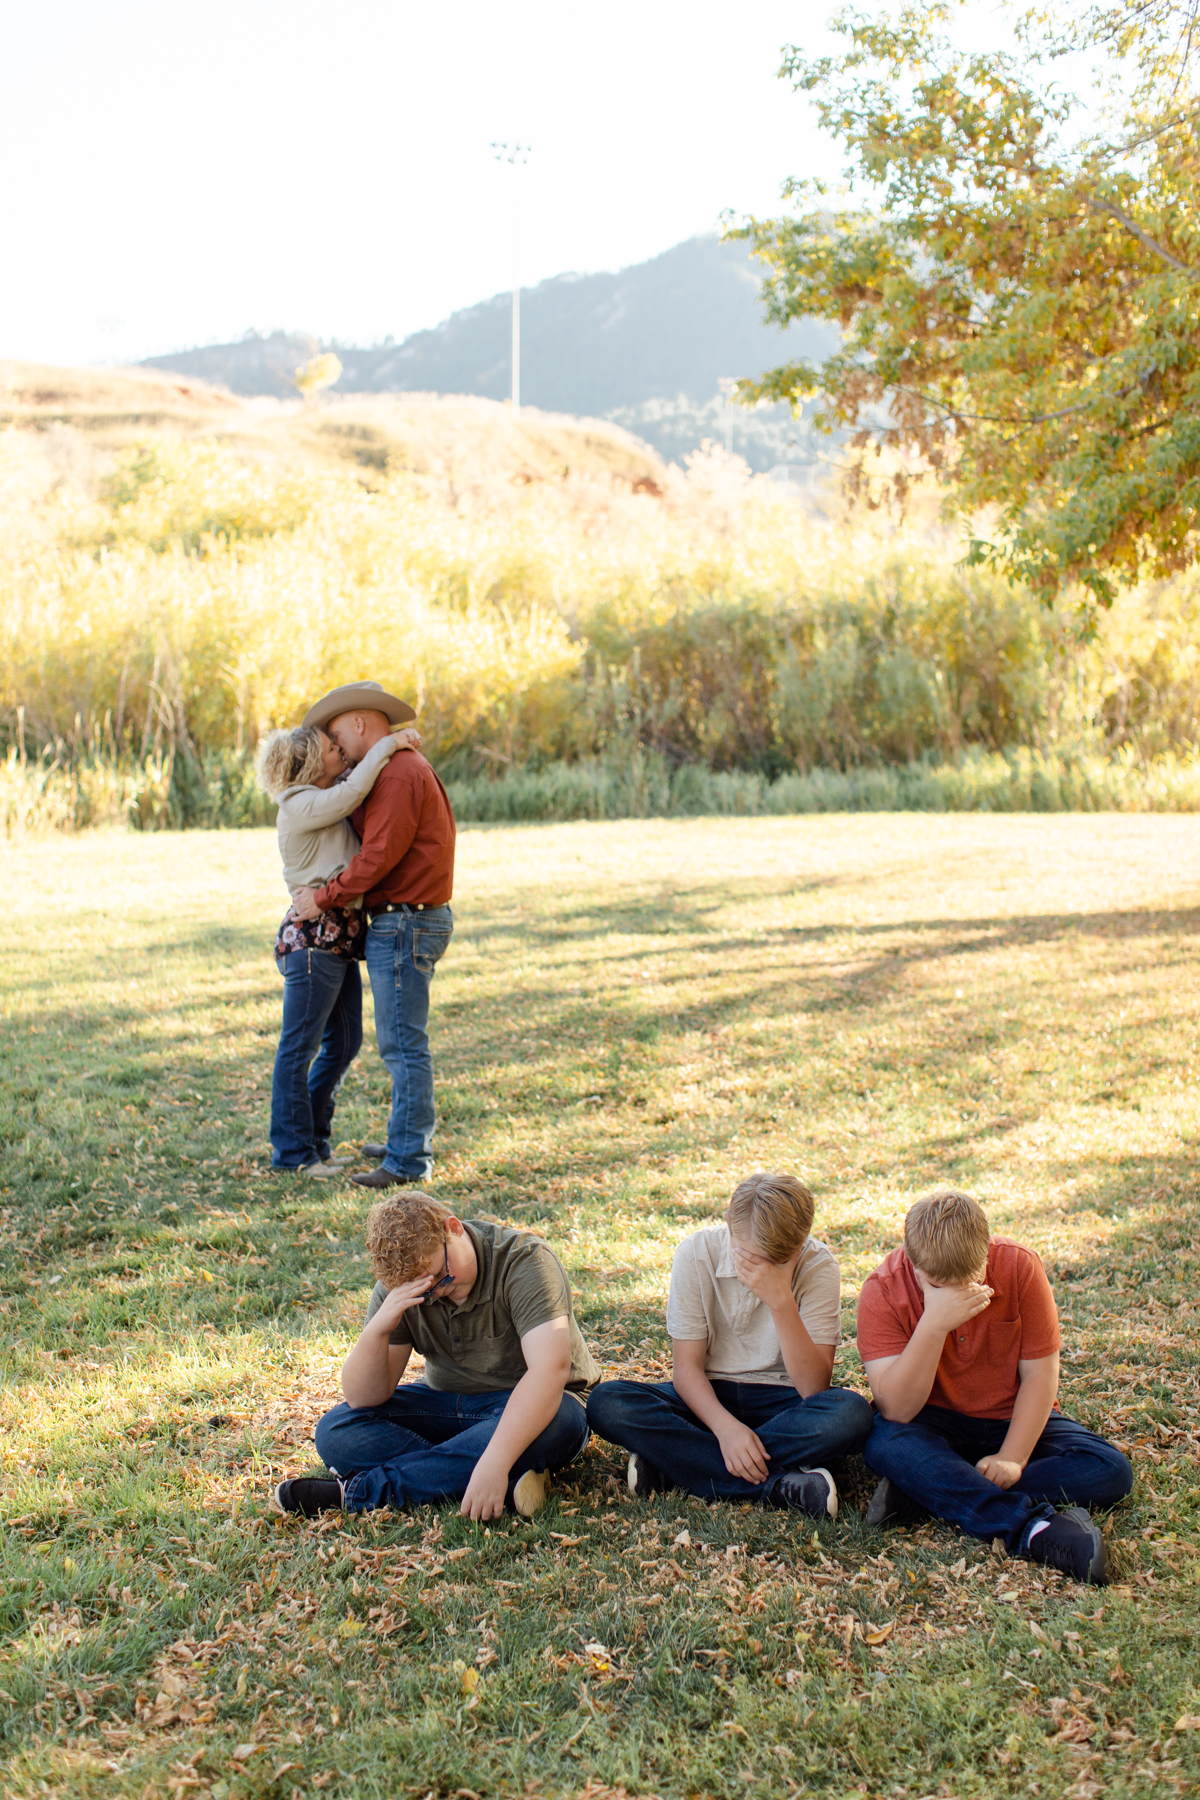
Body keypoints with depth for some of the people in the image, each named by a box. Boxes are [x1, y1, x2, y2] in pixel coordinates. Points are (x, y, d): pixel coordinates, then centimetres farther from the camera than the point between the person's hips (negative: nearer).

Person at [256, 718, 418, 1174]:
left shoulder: (332, 800, 17)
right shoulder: (300, 806, -12)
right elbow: (353, 791, -26)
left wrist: (398, 743, 11)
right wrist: (387, 744, -16)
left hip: (340, 938, 10)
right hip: (314, 936, -10)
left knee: (344, 1043, 14)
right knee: (299, 1047, -1)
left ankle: (313, 1139, 25)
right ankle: (292, 1152, 7)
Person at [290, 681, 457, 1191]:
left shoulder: (399, 774, -15)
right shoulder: (399, 771, 19)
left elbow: (379, 856, -21)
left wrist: (323, 898, -13)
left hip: (406, 924, -11)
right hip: (407, 922, 11)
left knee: (403, 1043, -8)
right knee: (402, 1042, 17)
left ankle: (409, 1160, -6)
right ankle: (408, 1139, 25)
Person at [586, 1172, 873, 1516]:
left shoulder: (818, 1266, -14)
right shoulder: (697, 1252, -13)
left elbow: (814, 1388, -21)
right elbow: (686, 1366, -12)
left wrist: (781, 1301, -32)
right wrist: (725, 1426, -31)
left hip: (779, 1402, -1)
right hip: (707, 1397, 1)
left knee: (851, 1414, -34)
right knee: (606, 1403, -28)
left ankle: (669, 1465, -28)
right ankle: (778, 1485, -31)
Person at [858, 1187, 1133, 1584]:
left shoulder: (1020, 1267, -16)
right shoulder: (882, 1292, -20)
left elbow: (1039, 1374, -10)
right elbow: (896, 1410, -27)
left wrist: (1012, 1458, -21)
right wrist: (934, 1324, -38)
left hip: (1014, 1420, 2)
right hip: (937, 1427, -2)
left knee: (1112, 1472, -23)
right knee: (884, 1443, -34)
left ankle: (923, 1492, -28)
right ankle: (1031, 1527, -40)